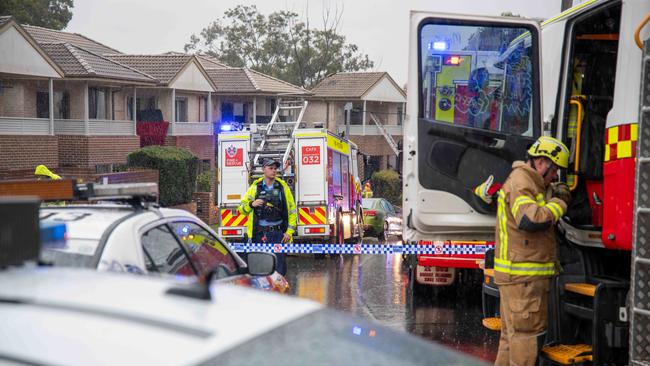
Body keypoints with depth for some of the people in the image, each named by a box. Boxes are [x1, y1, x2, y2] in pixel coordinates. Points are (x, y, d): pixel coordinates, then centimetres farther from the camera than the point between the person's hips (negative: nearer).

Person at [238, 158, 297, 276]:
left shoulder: (283, 187, 8)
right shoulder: (255, 187, 8)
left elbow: (292, 210, 10)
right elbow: (241, 209, 10)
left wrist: (289, 231, 2)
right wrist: (251, 204, -11)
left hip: (278, 232, 0)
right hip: (259, 234, 1)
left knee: (279, 269, -5)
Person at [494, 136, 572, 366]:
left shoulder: (531, 184, 20)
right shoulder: (520, 184, -15)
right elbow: (530, 220, -27)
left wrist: (555, 194, 5)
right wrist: (558, 203, -14)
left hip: (519, 276, 11)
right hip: (522, 276, -11)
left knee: (512, 334, 16)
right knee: (524, 333, -8)